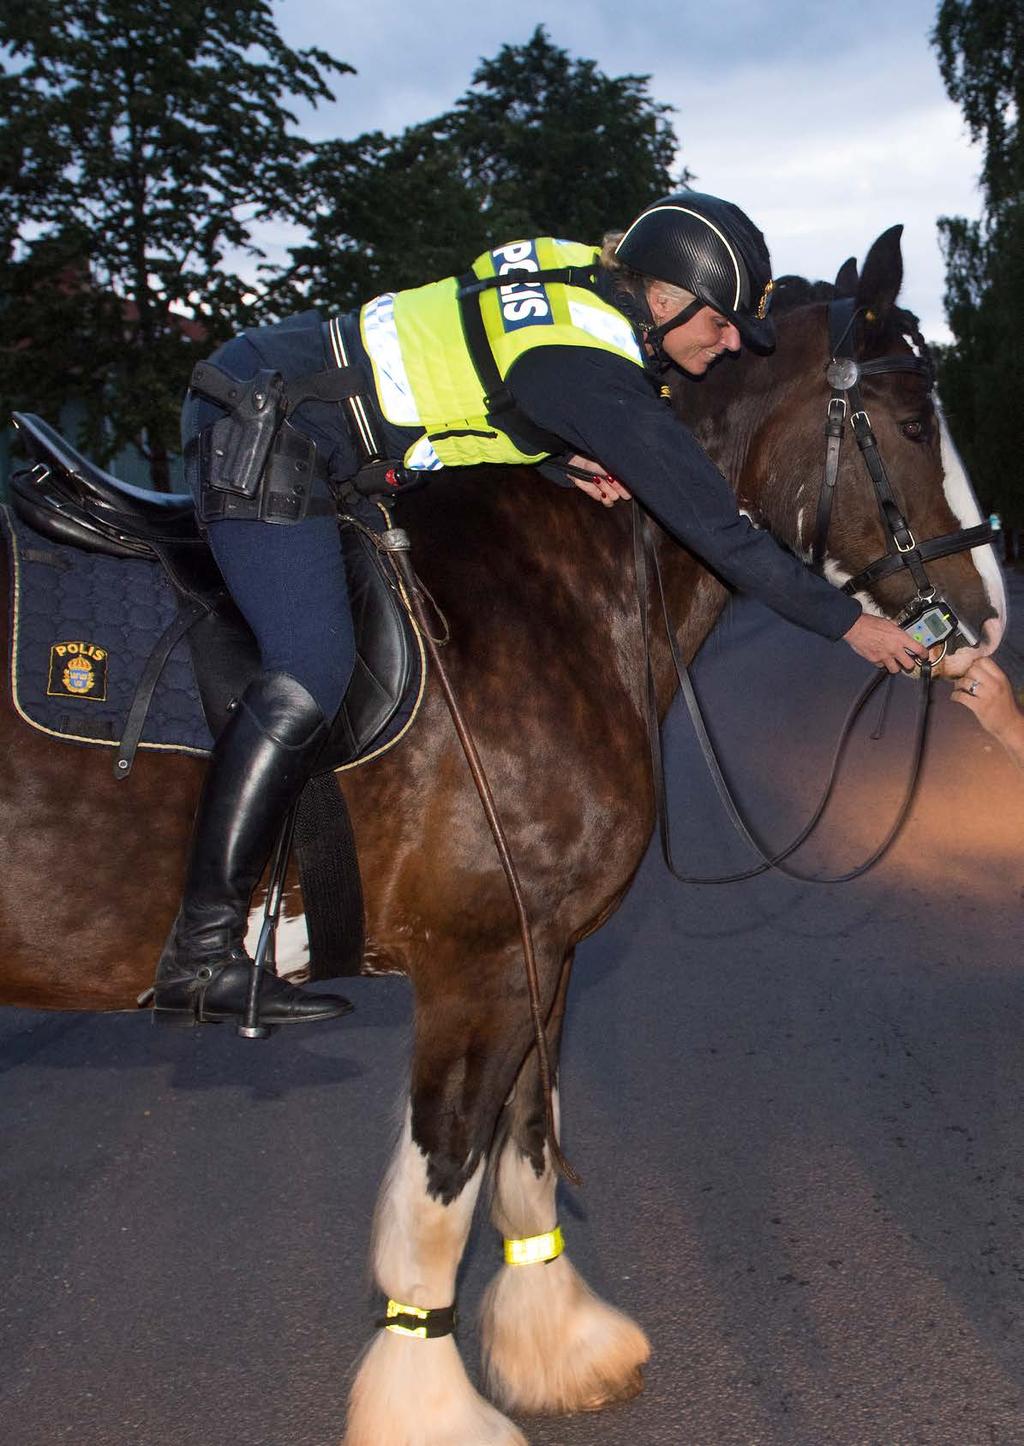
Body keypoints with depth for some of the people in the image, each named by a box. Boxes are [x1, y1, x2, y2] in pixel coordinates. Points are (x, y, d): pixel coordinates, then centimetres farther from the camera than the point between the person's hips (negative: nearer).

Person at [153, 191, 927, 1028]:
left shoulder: (578, 276, 6)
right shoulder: (601, 381, -20)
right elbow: (722, 533, -16)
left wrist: (568, 454, 5)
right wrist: (849, 623, -6)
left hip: (261, 382, 10)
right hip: (264, 435, -10)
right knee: (313, 674, -20)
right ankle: (202, 954, -17)